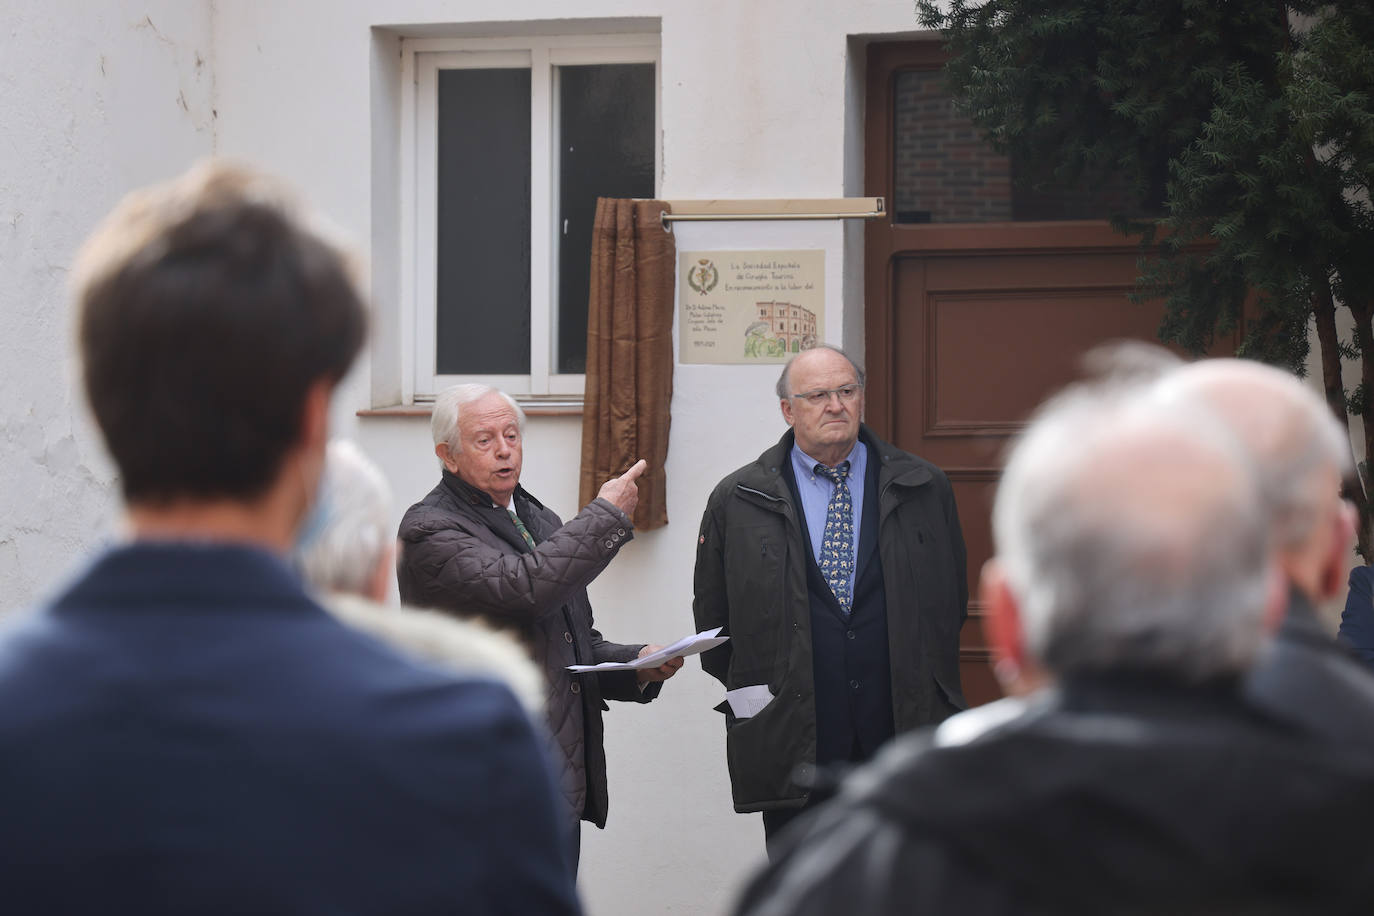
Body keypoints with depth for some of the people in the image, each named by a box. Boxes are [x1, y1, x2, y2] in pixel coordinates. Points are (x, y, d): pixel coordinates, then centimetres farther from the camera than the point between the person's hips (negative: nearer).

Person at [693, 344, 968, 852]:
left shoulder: (924, 490, 8)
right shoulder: (737, 501, 5)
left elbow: (951, 597, 14)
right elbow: (713, 616, 11)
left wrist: (929, 697, 10)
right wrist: (750, 694, 7)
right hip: (792, 748, -1)